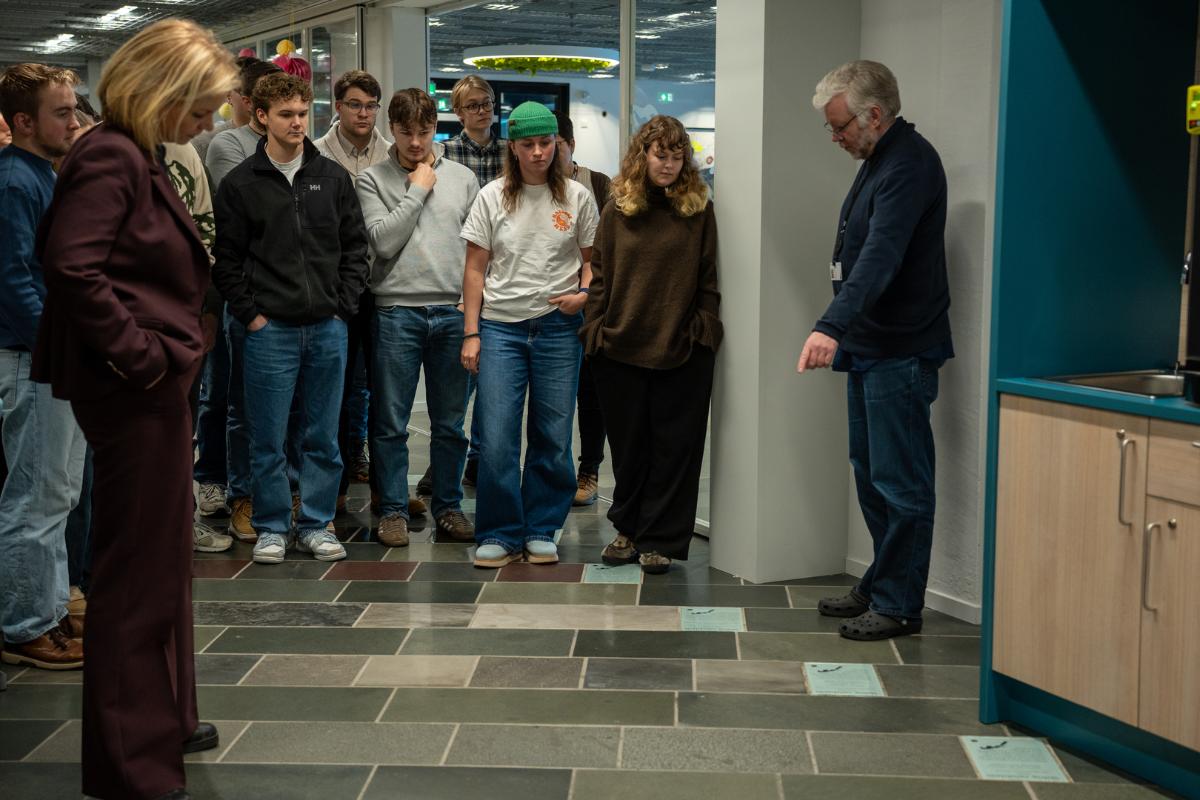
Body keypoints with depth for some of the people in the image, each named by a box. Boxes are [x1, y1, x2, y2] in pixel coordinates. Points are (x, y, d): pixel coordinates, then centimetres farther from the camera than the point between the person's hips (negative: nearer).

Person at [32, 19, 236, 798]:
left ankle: (164, 719, 35)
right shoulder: (110, 158, -15)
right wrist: (138, 353, -21)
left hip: (157, 385, 10)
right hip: (133, 390, -10)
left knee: (165, 558, 20)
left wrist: (169, 353, 8)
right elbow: (72, 265, -26)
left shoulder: (140, 160, 15)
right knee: (138, 569, -3)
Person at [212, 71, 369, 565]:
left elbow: (355, 247, 10)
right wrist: (250, 314, -5)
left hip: (328, 328, 2)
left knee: (323, 437, 8)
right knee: (268, 439, 4)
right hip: (270, 329, -2)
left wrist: (344, 306, 1)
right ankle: (272, 527, 16)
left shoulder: (333, 178, 7)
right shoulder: (240, 184, 0)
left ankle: (316, 524, 19)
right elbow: (225, 260, 1)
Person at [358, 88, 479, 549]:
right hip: (396, 312, -2)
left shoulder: (462, 178, 9)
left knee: (450, 423, 9)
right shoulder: (374, 181, 2)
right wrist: (418, 191, -7)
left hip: (453, 312, 2)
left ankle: (448, 507, 20)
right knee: (391, 423, 3)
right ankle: (394, 510, 14)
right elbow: (383, 241, -12)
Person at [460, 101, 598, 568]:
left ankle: (541, 531, 18)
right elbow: (475, 268, 6)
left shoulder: (577, 198, 5)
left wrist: (584, 292, -8)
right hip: (501, 326, 0)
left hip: (558, 328, 1)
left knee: (553, 437, 5)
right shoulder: (492, 197, 4)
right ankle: (500, 534, 8)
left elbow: (592, 259, 13)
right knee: (495, 438, -5)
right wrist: (471, 333, 0)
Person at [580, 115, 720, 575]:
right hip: (621, 348, 2)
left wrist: (704, 331, -5)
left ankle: (658, 540, 13)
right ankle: (628, 529, 26)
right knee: (628, 445, 11)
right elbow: (599, 275, 7)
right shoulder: (617, 210, 6)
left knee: (674, 447, 3)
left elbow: (709, 279, 3)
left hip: (683, 351, -1)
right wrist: (595, 329, 0)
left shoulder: (699, 209, 3)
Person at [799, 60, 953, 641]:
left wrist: (832, 326, -40)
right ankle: (880, 587, 27)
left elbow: (880, 257, -30)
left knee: (900, 482, -3)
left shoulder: (909, 165, -17)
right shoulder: (880, 161, 15)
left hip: (900, 354, -11)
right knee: (871, 474, 16)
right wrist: (843, 334, 16)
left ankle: (898, 605, 5)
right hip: (869, 348, 11)